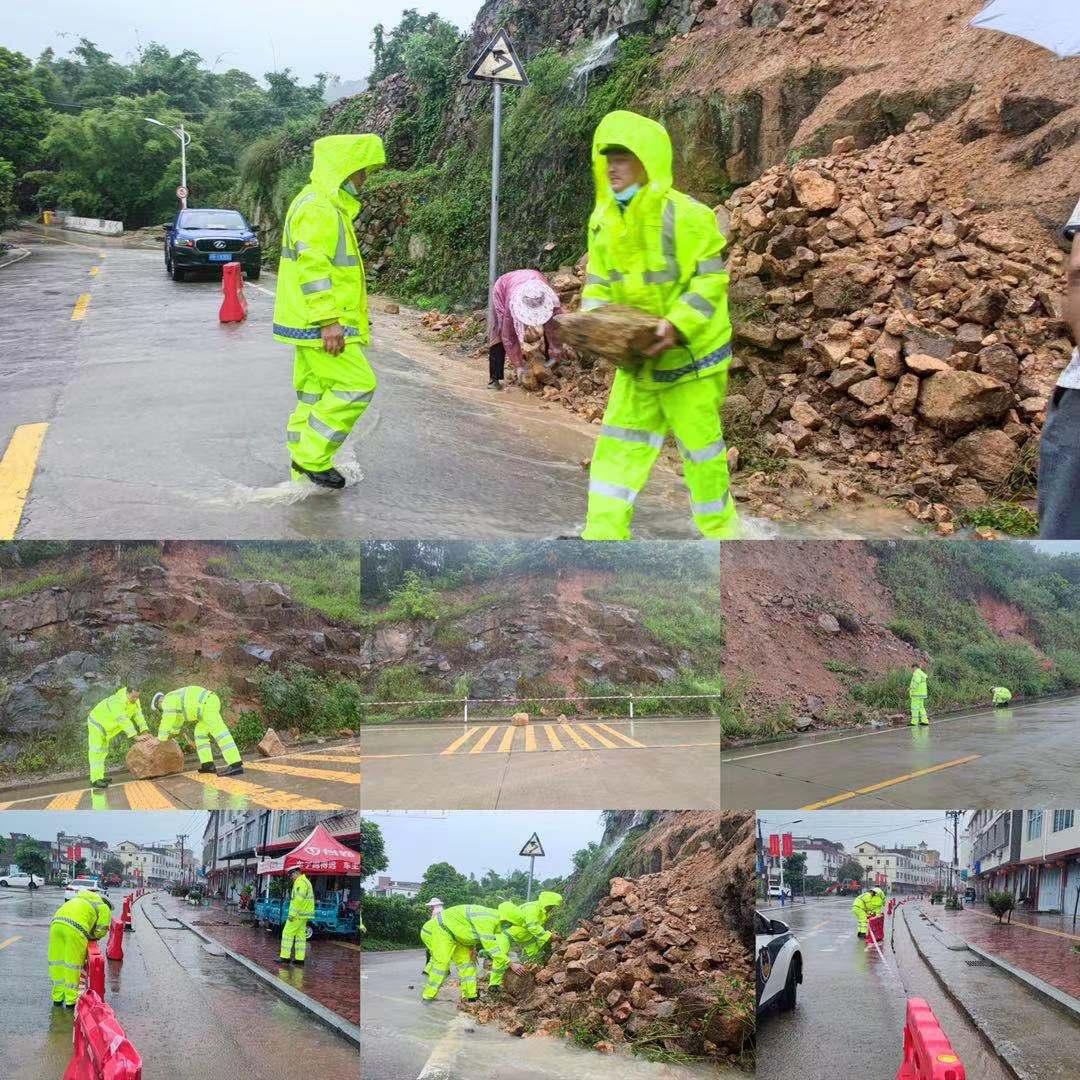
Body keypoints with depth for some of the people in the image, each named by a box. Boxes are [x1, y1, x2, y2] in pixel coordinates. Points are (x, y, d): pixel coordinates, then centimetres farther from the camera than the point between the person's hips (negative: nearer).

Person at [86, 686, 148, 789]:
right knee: (96, 752, -14)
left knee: (102, 751, 14)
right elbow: (123, 720, -43)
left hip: (106, 726, 9)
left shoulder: (135, 701, -12)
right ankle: (95, 779, -18)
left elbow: (138, 715, -13)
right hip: (96, 723, -9)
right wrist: (135, 736, -46)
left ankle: (99, 776, 20)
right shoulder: (117, 702, -38)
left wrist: (145, 731, -25)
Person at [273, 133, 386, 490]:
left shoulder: (328, 205, 19)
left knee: (315, 393, 13)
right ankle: (311, 457, -4)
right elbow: (312, 266, -24)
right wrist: (329, 320, -26)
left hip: (313, 325, 11)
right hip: (321, 325, -11)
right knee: (357, 386, -9)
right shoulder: (318, 208, -16)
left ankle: (307, 465, 19)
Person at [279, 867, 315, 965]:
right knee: (300, 935, 8)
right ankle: (300, 958, 7)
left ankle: (285, 956, -8)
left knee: (288, 933, -6)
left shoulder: (300, 882, -14)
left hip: (298, 914, -10)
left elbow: (298, 899, -22)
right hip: (303, 915, 10)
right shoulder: (306, 882, 20)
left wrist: (292, 914, -22)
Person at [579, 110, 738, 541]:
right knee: (618, 445, 4)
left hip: (690, 353, -6)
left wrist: (677, 325, -29)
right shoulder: (603, 220, 2)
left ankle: (719, 526, 23)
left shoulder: (685, 215, -18)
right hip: (636, 357, 6)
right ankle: (604, 532, 7)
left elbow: (710, 280, -17)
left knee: (700, 443, 6)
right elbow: (599, 283, 9)